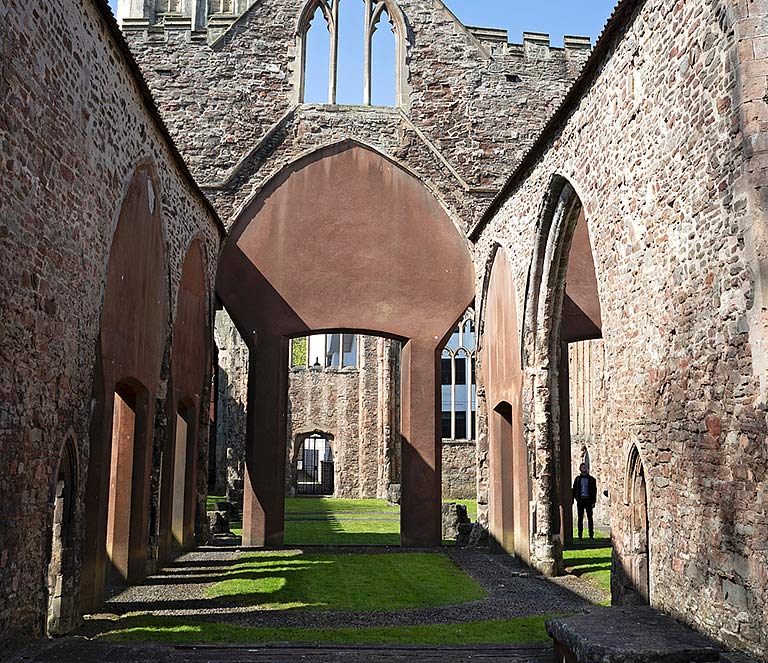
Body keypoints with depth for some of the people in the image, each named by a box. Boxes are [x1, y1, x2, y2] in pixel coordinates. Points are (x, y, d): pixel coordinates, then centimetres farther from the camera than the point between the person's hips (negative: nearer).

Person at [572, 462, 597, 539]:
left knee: (590, 517, 0)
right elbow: (574, 490, 10)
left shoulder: (592, 479, 7)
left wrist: (593, 501, -3)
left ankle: (591, 535, 3)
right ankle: (580, 534, 7)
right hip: (580, 500, 1)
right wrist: (573, 500, 2)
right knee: (580, 518, 3)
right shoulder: (578, 479, 11)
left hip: (588, 500, -1)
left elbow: (594, 491, 5)